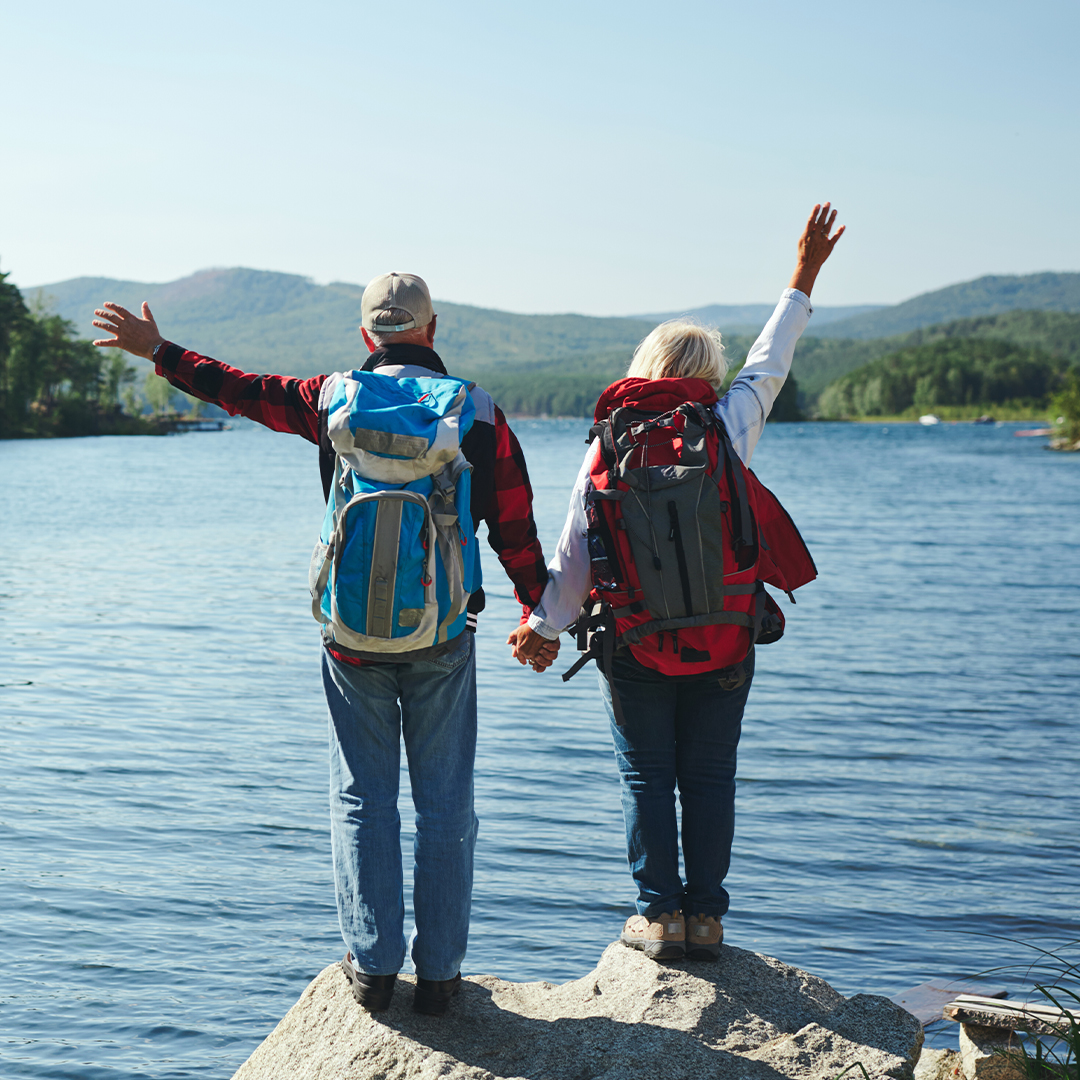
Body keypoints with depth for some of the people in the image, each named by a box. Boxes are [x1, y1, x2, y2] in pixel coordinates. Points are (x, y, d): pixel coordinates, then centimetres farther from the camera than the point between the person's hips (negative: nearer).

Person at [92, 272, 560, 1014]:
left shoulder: (333, 401, -1)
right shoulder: (480, 413, 0)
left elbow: (241, 390, 12)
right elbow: (516, 530, 2)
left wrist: (156, 351, 27)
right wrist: (541, 616, 13)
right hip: (443, 639, 0)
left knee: (363, 799, 9)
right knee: (446, 802, 7)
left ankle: (373, 965, 12)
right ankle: (440, 970, 12)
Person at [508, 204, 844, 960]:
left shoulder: (607, 449, -4)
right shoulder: (725, 430, -6)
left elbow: (575, 557, -4)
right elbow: (770, 364, 9)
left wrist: (542, 626, 8)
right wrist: (804, 279, 20)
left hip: (636, 651, 0)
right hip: (724, 648, 1)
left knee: (647, 780, 9)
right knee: (710, 780, 9)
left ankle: (660, 916, 10)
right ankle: (706, 918, 13)